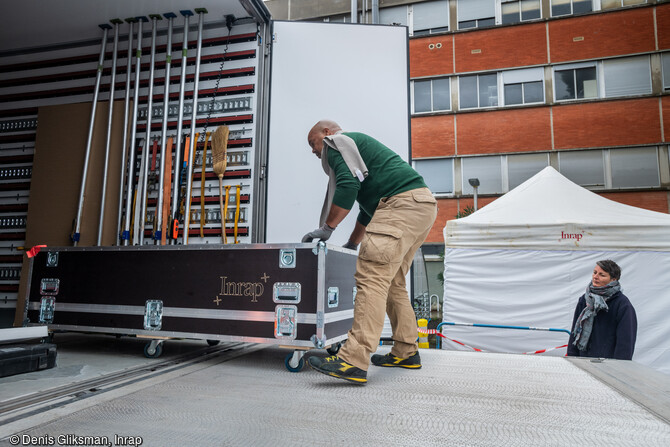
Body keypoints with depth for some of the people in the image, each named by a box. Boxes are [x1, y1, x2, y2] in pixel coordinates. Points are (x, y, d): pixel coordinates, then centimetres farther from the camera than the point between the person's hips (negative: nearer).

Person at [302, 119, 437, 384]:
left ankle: (354, 361, -24)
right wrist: (352, 244, 40)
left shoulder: (336, 142, 6)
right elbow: (368, 208, 38)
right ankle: (406, 352, 18)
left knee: (371, 276, -18)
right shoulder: (356, 144, 36)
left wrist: (326, 229, -6)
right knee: (391, 281, 14)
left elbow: (348, 186, -13)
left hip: (403, 203, -11)